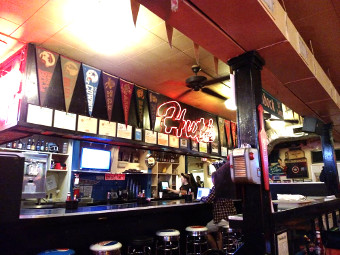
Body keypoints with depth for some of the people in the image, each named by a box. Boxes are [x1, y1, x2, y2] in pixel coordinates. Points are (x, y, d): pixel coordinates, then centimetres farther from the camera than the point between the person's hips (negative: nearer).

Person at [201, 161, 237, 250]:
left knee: (206, 231, 14)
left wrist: (201, 198, 8)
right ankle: (220, 249, 25)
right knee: (217, 231, 30)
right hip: (231, 217, 7)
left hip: (221, 218, -7)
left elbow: (208, 200, -12)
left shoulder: (215, 188, -10)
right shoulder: (229, 187, 10)